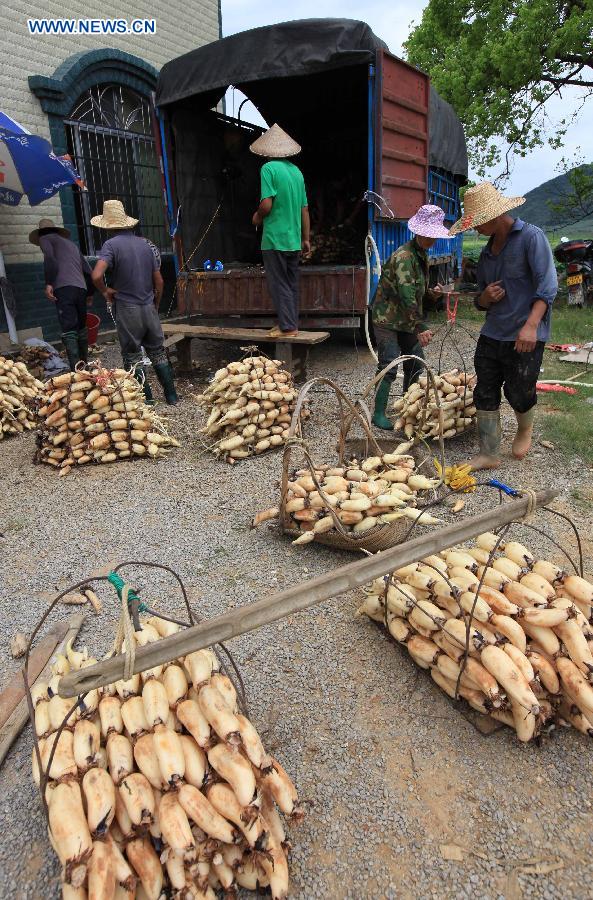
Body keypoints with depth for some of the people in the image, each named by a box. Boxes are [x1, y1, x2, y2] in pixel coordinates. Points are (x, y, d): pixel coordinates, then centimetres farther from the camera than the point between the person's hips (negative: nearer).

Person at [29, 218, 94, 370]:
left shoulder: (45, 238, 14)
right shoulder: (71, 243, 31)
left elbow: (49, 258, -8)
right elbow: (87, 270, 28)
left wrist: (48, 283, -11)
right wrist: (90, 293, 35)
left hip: (63, 289, -6)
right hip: (81, 289, 6)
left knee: (69, 332, -12)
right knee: (81, 328, 17)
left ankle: (76, 371, -21)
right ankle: (85, 363, 23)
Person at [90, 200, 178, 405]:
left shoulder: (111, 244, -10)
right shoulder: (145, 243, 6)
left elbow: (97, 275, -25)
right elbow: (159, 281, 8)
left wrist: (106, 291, -5)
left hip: (126, 309, -4)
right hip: (149, 307, 5)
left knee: (132, 356, 7)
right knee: (158, 352, 14)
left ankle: (147, 400, 9)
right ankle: (171, 396, 16)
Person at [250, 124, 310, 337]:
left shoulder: (269, 168, -8)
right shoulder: (296, 171, 11)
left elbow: (266, 204, -17)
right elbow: (304, 209, 12)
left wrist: (257, 217, 4)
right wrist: (306, 238, 17)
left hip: (275, 238, -6)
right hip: (294, 239, 6)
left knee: (279, 284, -1)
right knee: (291, 283, 13)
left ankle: (287, 326, -1)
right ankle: (291, 322, 20)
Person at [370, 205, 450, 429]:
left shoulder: (421, 255, 12)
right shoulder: (404, 256, -19)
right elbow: (407, 295, -27)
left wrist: (431, 293, -1)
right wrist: (420, 328, -30)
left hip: (407, 321, 9)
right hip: (387, 319, -9)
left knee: (415, 365, 12)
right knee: (389, 367, -12)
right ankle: (379, 415, -3)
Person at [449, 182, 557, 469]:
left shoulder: (531, 237, -6)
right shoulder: (487, 253, 15)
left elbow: (547, 284, -16)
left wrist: (531, 325, -29)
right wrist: (484, 298, -4)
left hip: (524, 338, -6)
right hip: (491, 334, 7)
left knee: (519, 393, 0)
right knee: (485, 394, 4)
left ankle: (525, 429, 34)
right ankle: (489, 454, 14)